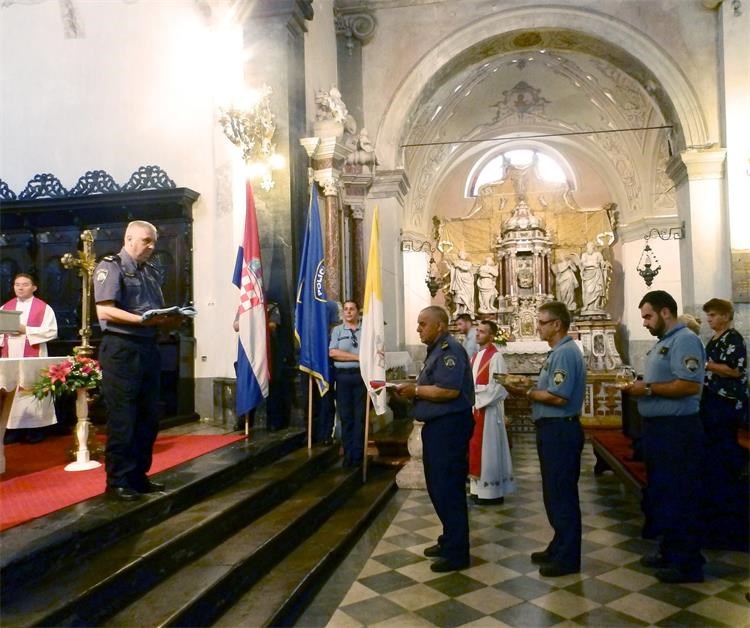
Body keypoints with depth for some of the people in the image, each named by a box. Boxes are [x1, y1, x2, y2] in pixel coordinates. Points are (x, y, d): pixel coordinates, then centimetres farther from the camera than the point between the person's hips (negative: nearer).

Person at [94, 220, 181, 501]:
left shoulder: (151, 272, 18)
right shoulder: (110, 267, -4)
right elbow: (104, 311, -15)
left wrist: (169, 319, -4)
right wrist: (142, 319, -25)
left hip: (148, 348, 8)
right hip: (120, 348, -8)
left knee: (148, 417, 12)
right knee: (121, 419, -2)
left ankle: (138, 475, 23)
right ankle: (117, 481, 8)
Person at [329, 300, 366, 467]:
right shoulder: (337, 330, 8)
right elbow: (333, 353, -5)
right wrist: (357, 357, -10)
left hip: (361, 375, 0)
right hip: (343, 376, 0)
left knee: (360, 416, 2)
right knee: (345, 416, 4)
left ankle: (357, 455, 9)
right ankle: (348, 454, 12)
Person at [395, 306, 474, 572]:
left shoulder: (450, 350, -16)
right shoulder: (436, 350, 16)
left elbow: (449, 390, -27)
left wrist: (416, 390, -16)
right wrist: (412, 389, 3)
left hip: (449, 426, -11)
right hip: (437, 425, 11)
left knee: (448, 489, -3)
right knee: (438, 487, 17)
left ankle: (457, 553, 7)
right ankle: (449, 540, 30)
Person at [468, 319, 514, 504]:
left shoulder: (495, 357, -13)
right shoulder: (476, 356, 14)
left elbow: (498, 387, -18)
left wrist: (479, 403, -16)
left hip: (488, 409, -8)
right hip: (475, 408, 9)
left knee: (489, 448, -3)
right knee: (476, 446, 12)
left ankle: (493, 492, 6)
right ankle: (479, 487, 21)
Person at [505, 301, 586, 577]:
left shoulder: (565, 353, -18)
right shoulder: (558, 352, 15)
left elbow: (558, 397, -24)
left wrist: (526, 393, -14)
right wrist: (531, 387, 5)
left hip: (560, 430, -10)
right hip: (552, 430, 10)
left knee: (561, 494, 0)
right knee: (555, 493, 18)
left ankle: (567, 558, 11)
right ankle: (559, 547, 30)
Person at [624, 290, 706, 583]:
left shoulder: (685, 340, -15)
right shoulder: (663, 342, 16)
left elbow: (690, 385, -26)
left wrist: (648, 389, -20)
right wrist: (640, 386, 5)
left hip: (677, 430, -11)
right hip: (658, 427, 11)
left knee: (680, 498, -1)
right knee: (660, 494, 18)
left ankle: (688, 564, 10)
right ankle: (669, 551, 31)